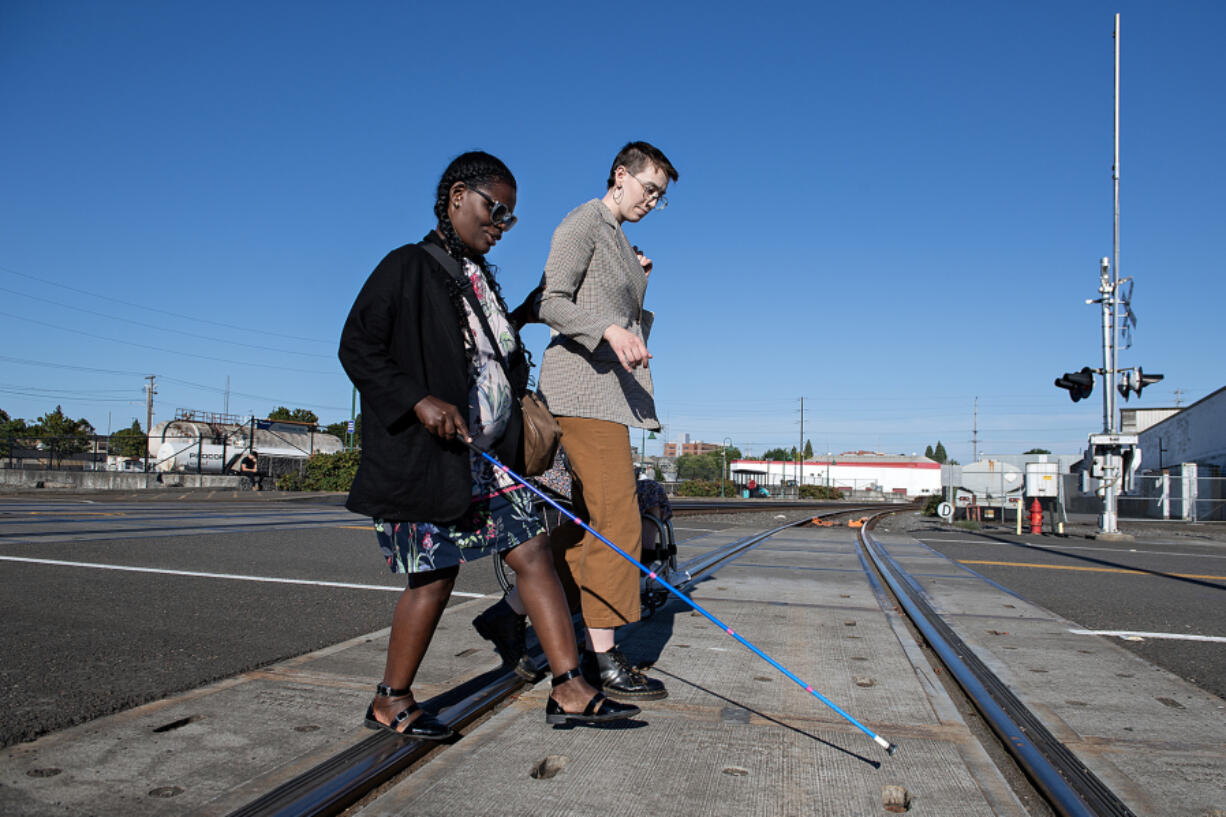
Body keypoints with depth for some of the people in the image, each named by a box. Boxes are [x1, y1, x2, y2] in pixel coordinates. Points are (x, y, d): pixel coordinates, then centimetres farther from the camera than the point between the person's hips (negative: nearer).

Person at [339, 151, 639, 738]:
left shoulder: (481, 278, 17)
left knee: (533, 552, 2)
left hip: (488, 457, 8)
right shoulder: (408, 267, -6)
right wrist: (420, 401, -21)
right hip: (426, 460, -8)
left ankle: (569, 689, 7)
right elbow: (356, 347, -11)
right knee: (435, 575, -1)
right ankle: (390, 702, 19)